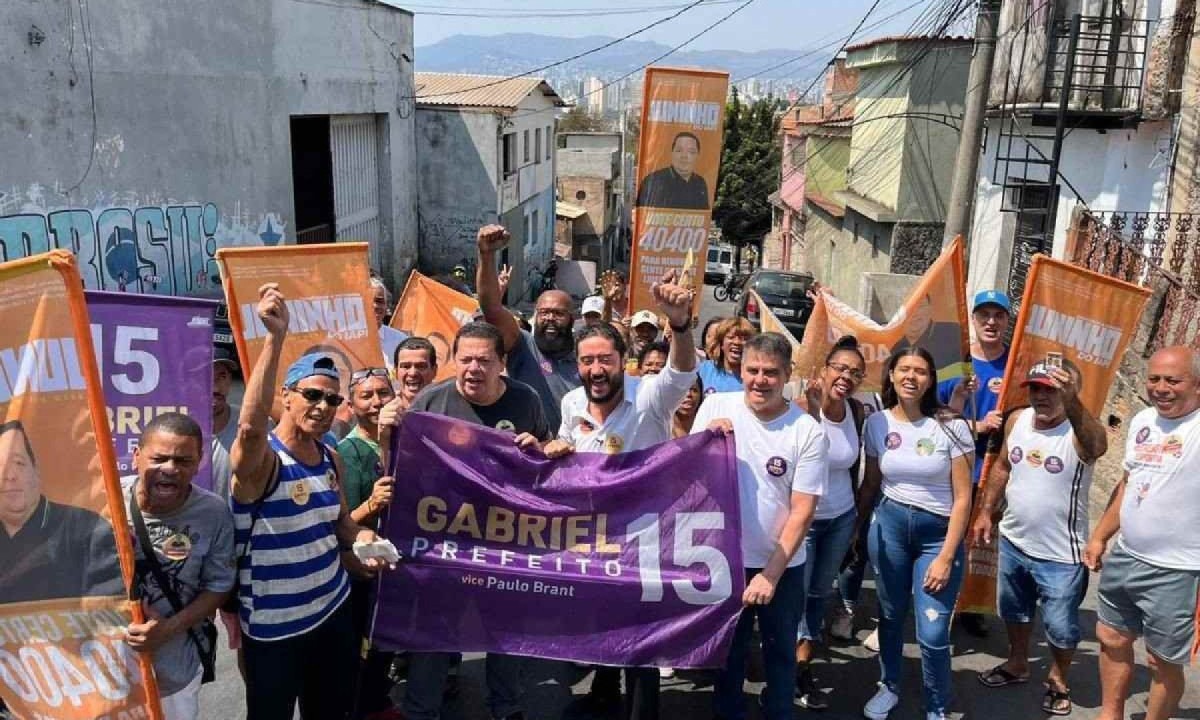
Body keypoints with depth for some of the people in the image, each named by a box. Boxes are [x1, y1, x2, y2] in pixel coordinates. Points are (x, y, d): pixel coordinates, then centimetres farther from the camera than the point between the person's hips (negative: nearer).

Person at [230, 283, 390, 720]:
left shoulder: (331, 459, 2)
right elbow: (251, 426, -44)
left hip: (333, 609, 6)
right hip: (274, 626, -6)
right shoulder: (260, 458, -20)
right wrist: (276, 336, -48)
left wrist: (360, 537, -8)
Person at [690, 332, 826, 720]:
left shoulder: (808, 431, -12)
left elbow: (802, 511, -11)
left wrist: (771, 574, -14)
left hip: (783, 566, -1)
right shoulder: (715, 406, -7)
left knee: (780, 651, 18)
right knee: (728, 650, 19)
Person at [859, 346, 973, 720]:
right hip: (888, 524, 3)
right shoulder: (877, 424, -2)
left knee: (932, 634, -5)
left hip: (939, 531, -2)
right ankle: (889, 687, 40)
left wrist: (946, 557, -12)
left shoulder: (951, 427, -11)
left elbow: (963, 498, -8)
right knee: (890, 615, 15)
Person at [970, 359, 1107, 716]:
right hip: (1013, 542, 6)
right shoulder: (1016, 420, -5)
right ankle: (1017, 664, 49)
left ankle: (1058, 680, 40)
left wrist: (1071, 402, -66)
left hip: (1061, 555, -5)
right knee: (1014, 611, 25)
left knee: (1060, 626, 13)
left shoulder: (1079, 431, -23)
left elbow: (1097, 446, -49)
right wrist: (985, 513, 7)